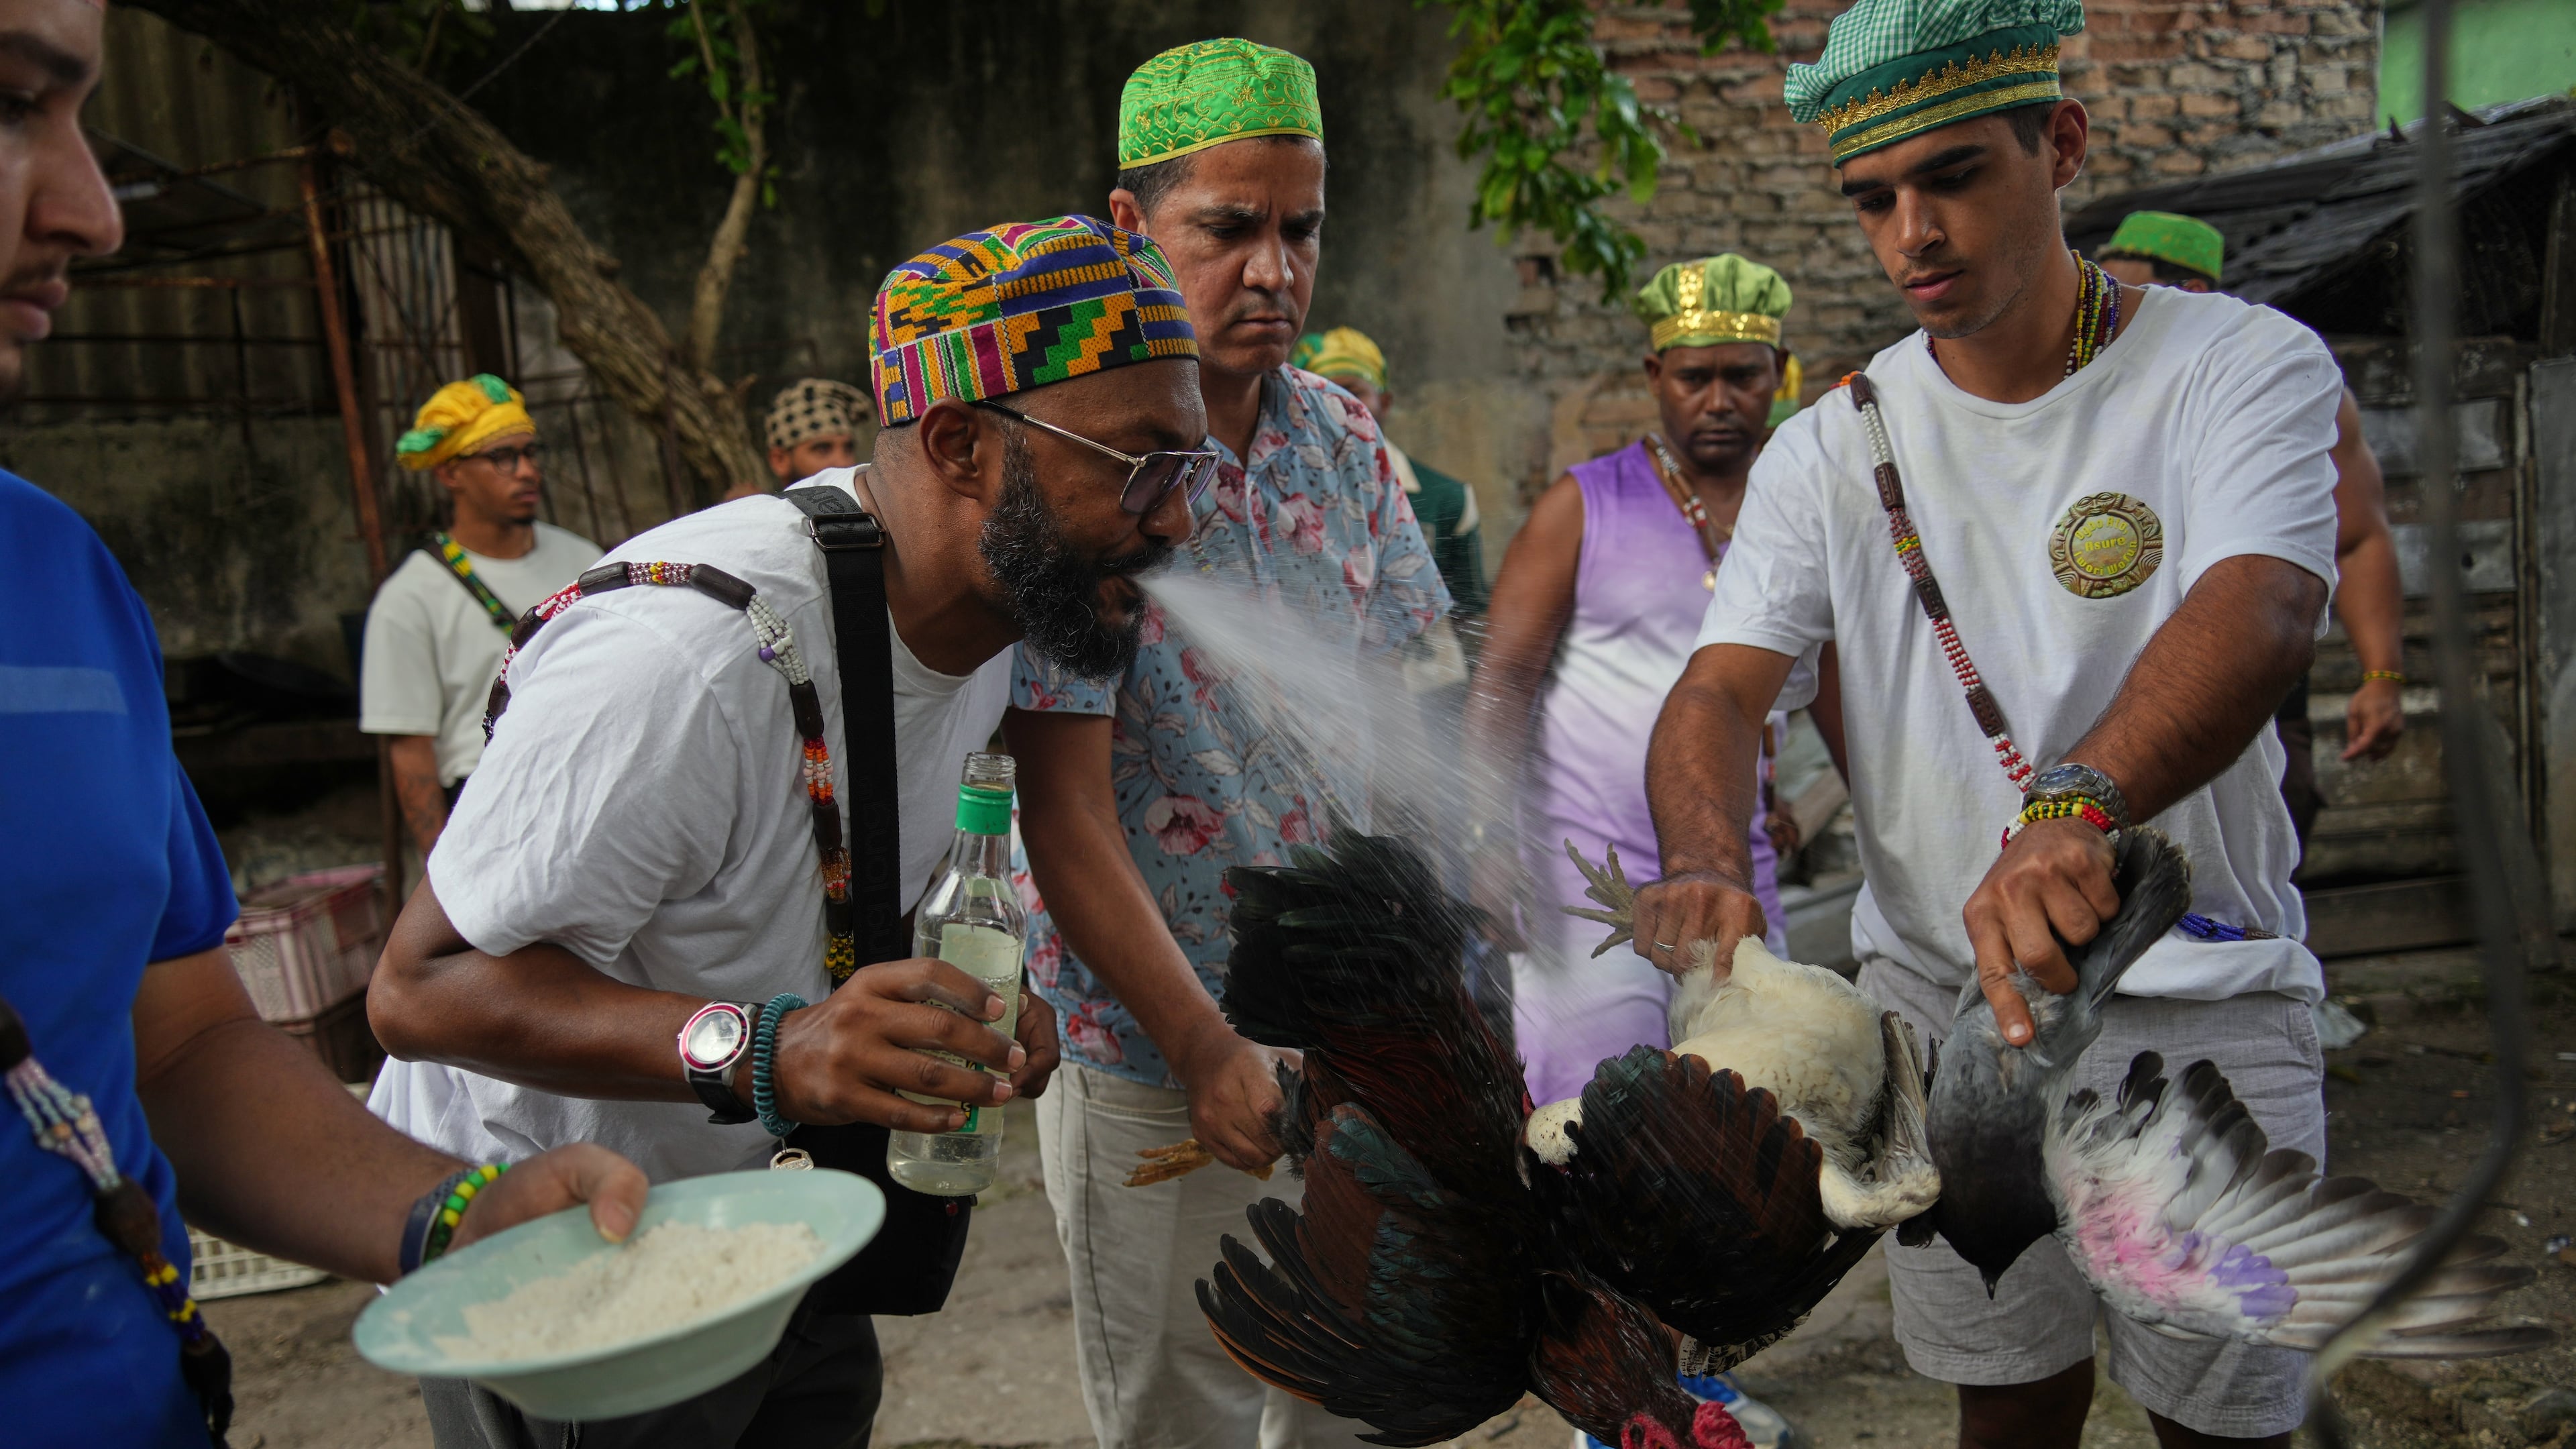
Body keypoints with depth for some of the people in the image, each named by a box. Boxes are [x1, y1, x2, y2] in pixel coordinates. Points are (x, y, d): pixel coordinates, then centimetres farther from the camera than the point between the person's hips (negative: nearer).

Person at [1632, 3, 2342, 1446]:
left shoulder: (2245, 366, -9)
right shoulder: (1831, 446, 1)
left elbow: (2258, 613, -28)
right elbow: (1722, 682, -9)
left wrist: (2072, 805, -48)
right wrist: (1707, 860, -32)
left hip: (2201, 1008, -2)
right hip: (1939, 995, 2)